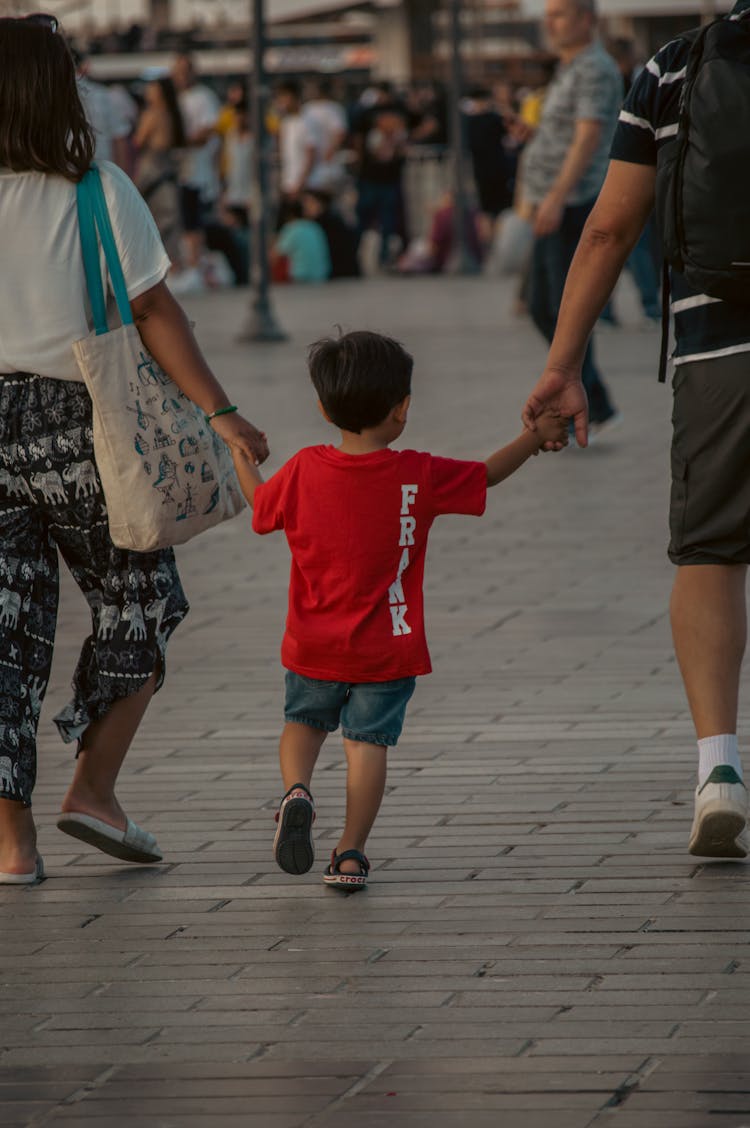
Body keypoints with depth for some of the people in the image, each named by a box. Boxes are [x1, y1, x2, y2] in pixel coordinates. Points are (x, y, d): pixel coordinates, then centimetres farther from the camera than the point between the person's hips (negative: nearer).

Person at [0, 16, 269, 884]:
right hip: (76, 422, -2)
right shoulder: (97, 192, -8)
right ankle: (93, 788, 7)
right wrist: (218, 412, -3)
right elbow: (153, 313, -7)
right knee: (136, 599, 17)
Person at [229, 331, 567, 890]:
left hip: (313, 649, 2)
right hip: (386, 652, -2)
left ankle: (298, 791, -4)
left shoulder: (303, 471, -8)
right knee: (368, 741, 5)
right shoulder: (418, 476, -11)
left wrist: (240, 454, 31)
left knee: (303, 721, 23)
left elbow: (261, 503, 12)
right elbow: (486, 474, 4)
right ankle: (351, 852, -1)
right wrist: (536, 436, 20)